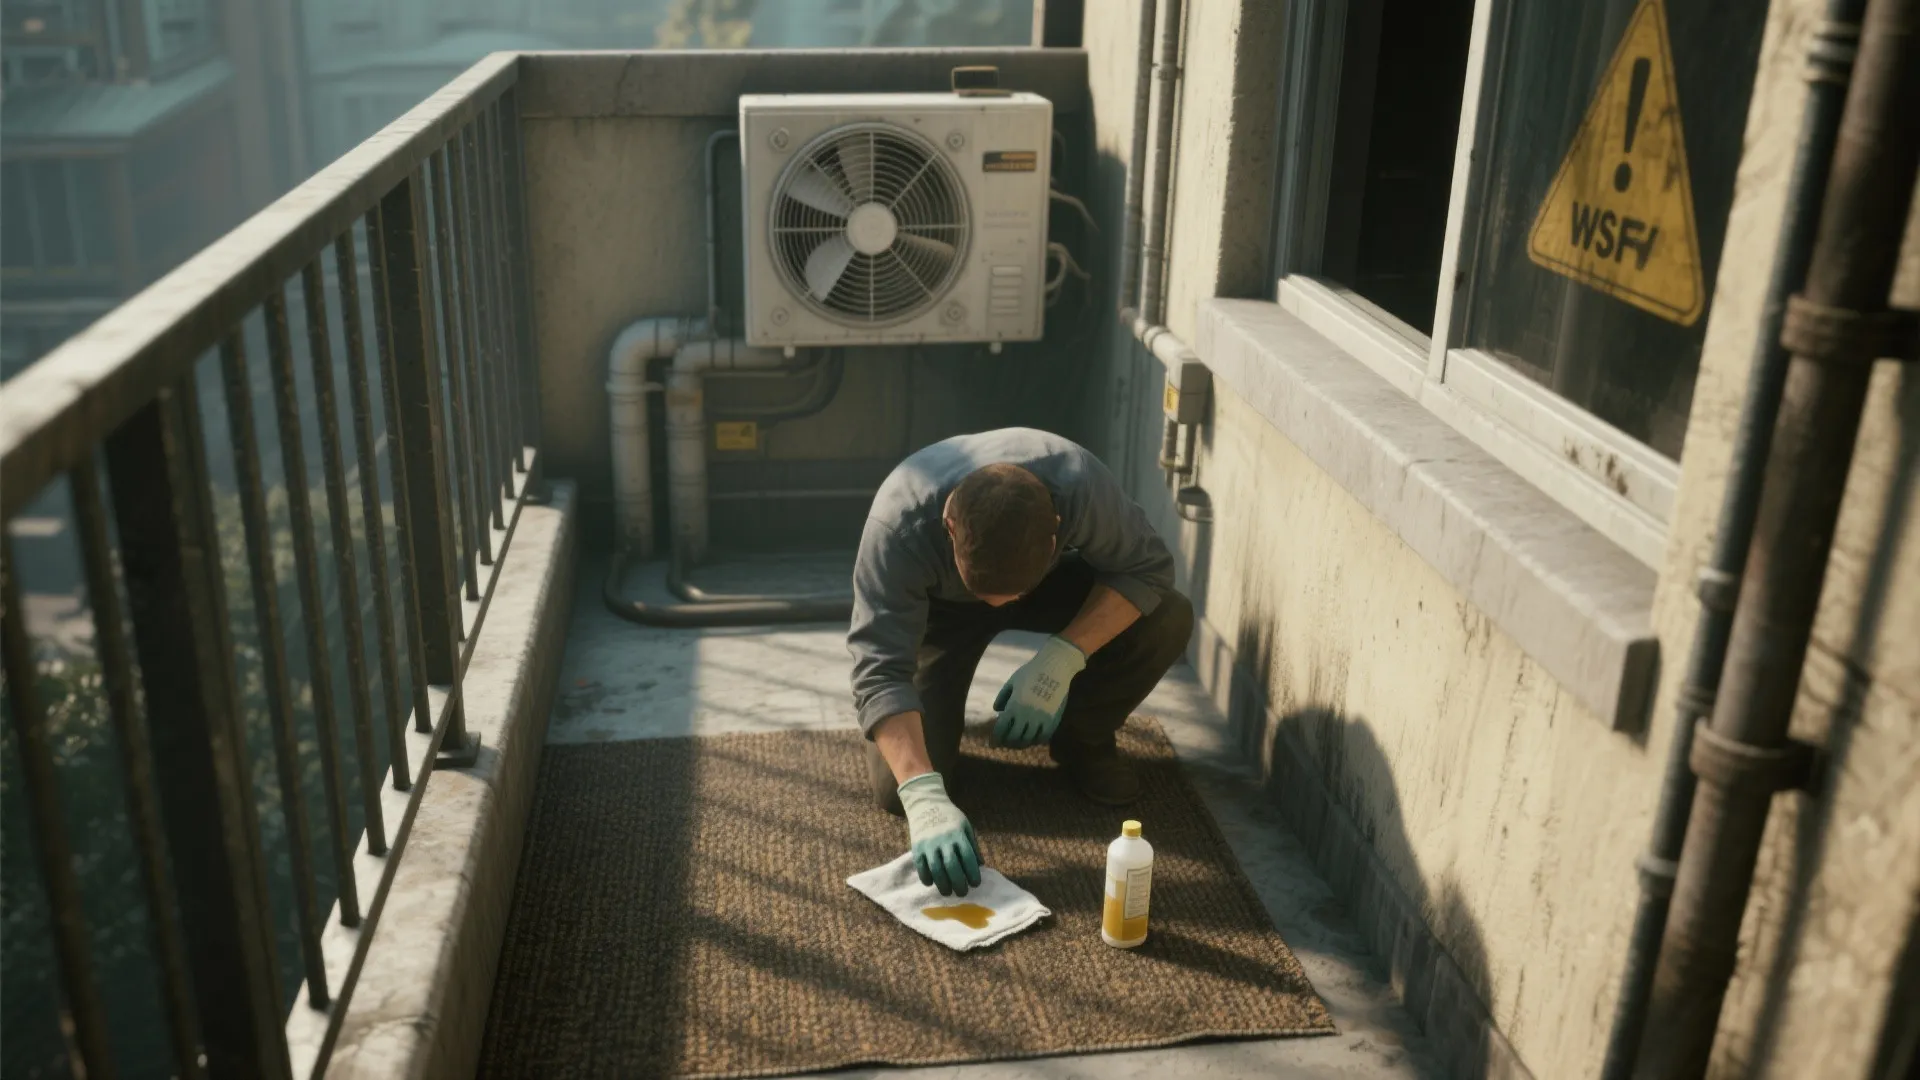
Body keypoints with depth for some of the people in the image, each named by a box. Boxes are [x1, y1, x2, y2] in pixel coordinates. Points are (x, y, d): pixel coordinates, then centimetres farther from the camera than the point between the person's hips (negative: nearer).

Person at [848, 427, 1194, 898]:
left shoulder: (1078, 482, -38)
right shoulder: (898, 523, -40)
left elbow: (1148, 567, -24)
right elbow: (879, 672, -41)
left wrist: (1063, 657, -37)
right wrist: (925, 797, -53)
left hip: (1052, 583, 2)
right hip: (939, 608, -1)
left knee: (1167, 620, -26)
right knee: (896, 788, -18)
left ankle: (1081, 740, 1)